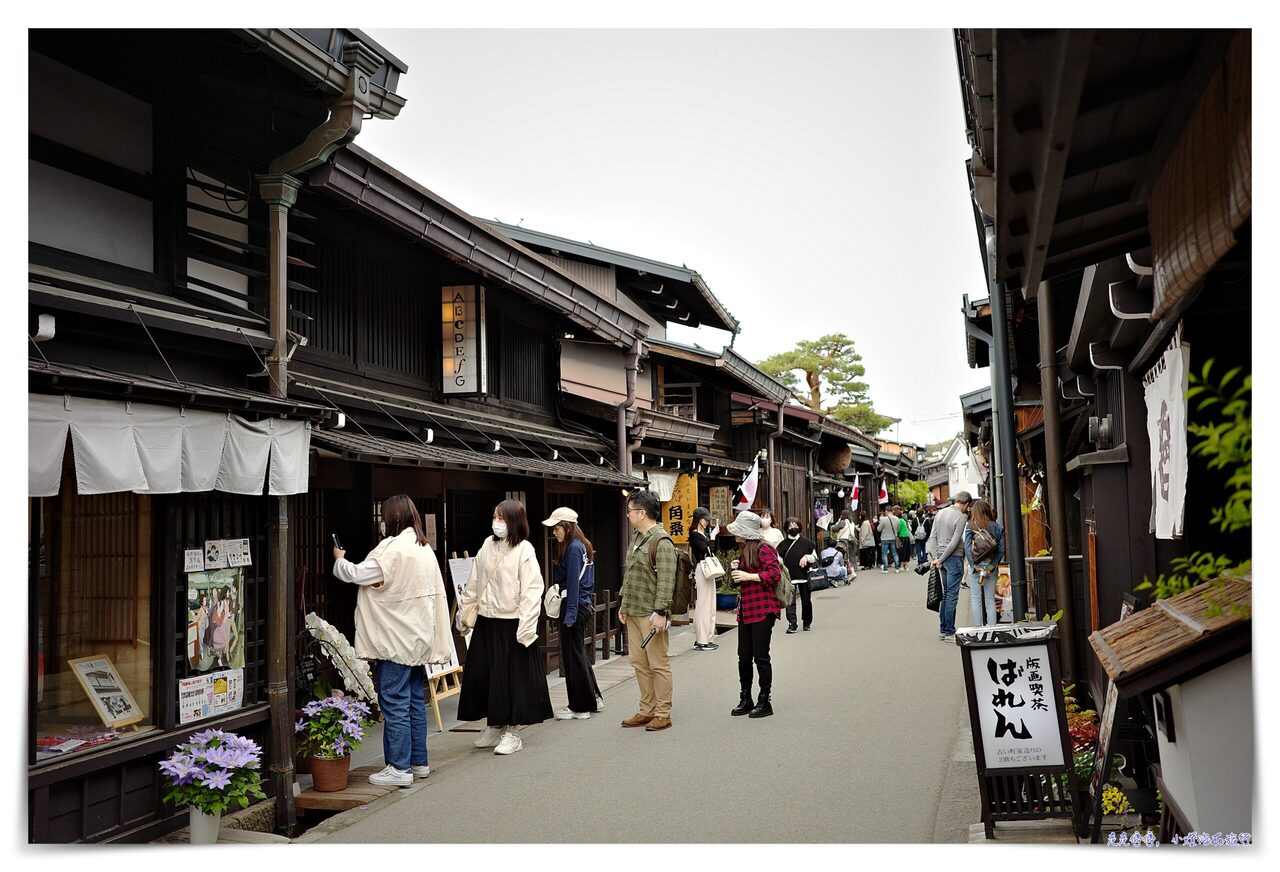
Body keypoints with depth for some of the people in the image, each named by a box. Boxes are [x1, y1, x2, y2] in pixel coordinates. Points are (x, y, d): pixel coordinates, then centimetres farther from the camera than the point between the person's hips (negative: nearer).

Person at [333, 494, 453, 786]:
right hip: (418, 637, 9)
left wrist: (339, 560, 8)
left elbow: (357, 574, -15)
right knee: (415, 701, 14)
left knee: (395, 703, -3)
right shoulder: (424, 547, 11)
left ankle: (400, 768, 1)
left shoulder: (394, 548, -17)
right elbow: (434, 592, 14)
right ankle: (419, 762, 21)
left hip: (396, 640, -9)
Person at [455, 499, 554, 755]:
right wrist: (464, 610, 16)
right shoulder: (488, 545, 7)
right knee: (482, 675, 10)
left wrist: (526, 627, -19)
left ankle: (512, 732, 15)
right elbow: (474, 583, 15)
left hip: (511, 623, -6)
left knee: (513, 677, 2)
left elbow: (531, 591, -15)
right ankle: (493, 726, 26)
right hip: (486, 622, 6)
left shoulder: (524, 550, -10)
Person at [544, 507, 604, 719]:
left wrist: (570, 615, -19)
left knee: (573, 656, 0)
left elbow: (573, 583, -19)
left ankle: (579, 707, 8)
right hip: (584, 605, 10)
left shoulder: (573, 548, -16)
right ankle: (593, 698, 26)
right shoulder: (582, 546, 13)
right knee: (579, 654, 18)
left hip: (574, 606, -10)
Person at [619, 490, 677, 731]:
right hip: (633, 612, 9)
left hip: (651, 614, -9)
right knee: (639, 663, 13)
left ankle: (663, 713, 7)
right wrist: (624, 604, 21)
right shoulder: (636, 538, 16)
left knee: (658, 664, -1)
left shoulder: (661, 541, -14)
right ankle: (646, 711, 22)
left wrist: (660, 612, -23)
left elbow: (666, 581, -20)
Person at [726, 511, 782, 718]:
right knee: (744, 656, 9)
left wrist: (747, 576, -20)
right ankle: (746, 700, 19)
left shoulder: (763, 549, -11)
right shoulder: (744, 550, 18)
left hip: (763, 610, -9)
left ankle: (765, 702, 7)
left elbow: (774, 574, -21)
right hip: (745, 610, 9)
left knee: (760, 656, -3)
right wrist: (737, 569, 9)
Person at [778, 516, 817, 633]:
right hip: (789, 577, -1)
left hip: (804, 576, 1)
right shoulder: (783, 544, 4)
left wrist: (807, 557, -9)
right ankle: (791, 624, -6)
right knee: (790, 601, -6)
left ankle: (807, 623, 22)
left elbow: (815, 557, 10)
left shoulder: (806, 542, 5)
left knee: (806, 600, 9)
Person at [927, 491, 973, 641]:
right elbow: (955, 542, -15)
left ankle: (942, 630, 17)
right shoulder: (961, 517, -12)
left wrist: (935, 557, 2)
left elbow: (933, 536, 7)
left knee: (945, 594, 14)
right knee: (952, 595, -3)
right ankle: (949, 632, 0)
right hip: (954, 558, -7)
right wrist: (940, 560, -10)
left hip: (941, 557, 7)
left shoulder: (940, 513, 10)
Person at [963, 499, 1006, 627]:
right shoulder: (997, 527, 1)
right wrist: (992, 566, -3)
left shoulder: (970, 526, -5)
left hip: (975, 566, -2)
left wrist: (974, 566, -8)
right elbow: (1001, 549, -3)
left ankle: (978, 627, 6)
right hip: (991, 566, 2)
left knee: (976, 599, 6)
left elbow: (967, 547, -11)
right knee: (990, 599, 9)